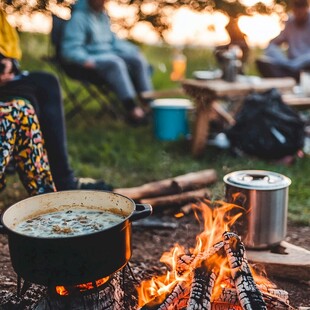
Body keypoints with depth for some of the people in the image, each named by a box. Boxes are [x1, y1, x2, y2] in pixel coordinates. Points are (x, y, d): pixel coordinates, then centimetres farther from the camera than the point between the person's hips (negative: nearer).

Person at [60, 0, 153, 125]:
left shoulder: (103, 15, 16)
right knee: (116, 63, -35)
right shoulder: (78, 17, -8)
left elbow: (113, 39, 25)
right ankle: (132, 108, -41)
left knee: (138, 59, -14)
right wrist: (87, 61, -31)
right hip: (90, 59, -8)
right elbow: (70, 49, -13)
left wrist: (133, 50, 10)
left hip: (110, 54, 8)